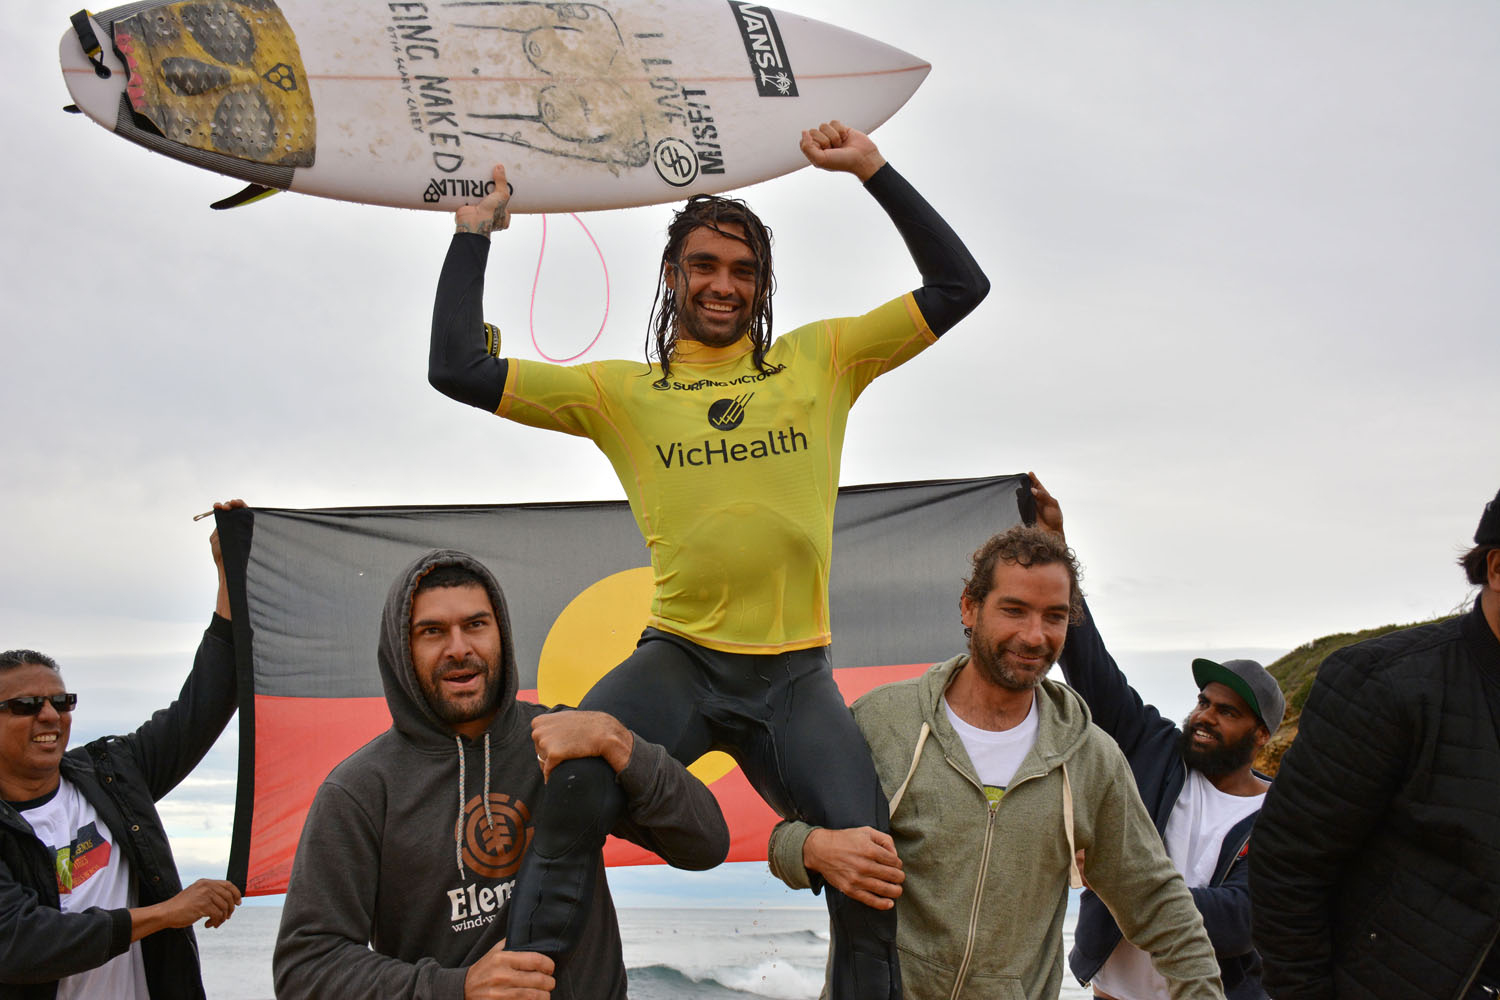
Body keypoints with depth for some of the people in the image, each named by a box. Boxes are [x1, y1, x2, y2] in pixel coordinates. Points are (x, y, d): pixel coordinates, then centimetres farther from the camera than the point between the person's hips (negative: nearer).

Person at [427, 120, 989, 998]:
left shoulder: (820, 360, 11)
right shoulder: (622, 390, 9)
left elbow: (959, 286, 10)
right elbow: (459, 369, 4)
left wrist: (875, 171, 6)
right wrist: (475, 234, 8)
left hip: (797, 673, 1)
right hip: (679, 660, -1)